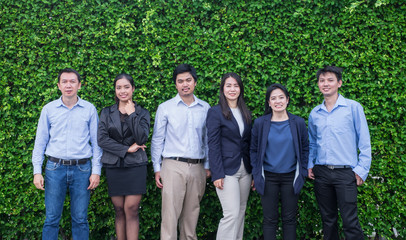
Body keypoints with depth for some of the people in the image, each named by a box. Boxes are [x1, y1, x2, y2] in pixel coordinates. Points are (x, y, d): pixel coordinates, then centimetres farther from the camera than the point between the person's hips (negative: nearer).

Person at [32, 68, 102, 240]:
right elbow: (40, 142, 8)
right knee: (51, 218, 3)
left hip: (82, 169, 0)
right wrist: (37, 171, 1)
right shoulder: (49, 109, 5)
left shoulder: (89, 109, 3)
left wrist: (96, 171, -1)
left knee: (80, 219, 6)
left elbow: (96, 142, 5)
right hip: (55, 168, 0)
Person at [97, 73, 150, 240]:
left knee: (131, 210, -6)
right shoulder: (107, 113, 9)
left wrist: (131, 115, -10)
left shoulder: (142, 113, 6)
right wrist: (126, 149, -9)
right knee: (119, 211, 5)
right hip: (113, 166, 2)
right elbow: (101, 139, -3)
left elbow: (141, 139, -7)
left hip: (135, 166, -1)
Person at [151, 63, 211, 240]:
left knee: (191, 214, 11)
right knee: (170, 214, -7)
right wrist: (157, 169, 1)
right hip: (173, 166, -3)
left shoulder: (205, 108, 9)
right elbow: (157, 140, 4)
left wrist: (208, 166, 11)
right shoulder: (165, 108, 2)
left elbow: (207, 139, 15)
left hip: (197, 168, 3)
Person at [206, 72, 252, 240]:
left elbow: (249, 143, 14)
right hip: (227, 170, -6)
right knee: (232, 214, -10)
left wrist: (254, 171, 10)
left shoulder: (246, 113, 13)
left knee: (241, 212, 10)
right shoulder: (215, 112, -4)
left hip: (245, 170, 6)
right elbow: (213, 146, -9)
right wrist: (217, 174, -15)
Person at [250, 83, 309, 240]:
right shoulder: (260, 123, -2)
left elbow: (305, 149, 7)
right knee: (270, 219, 5)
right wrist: (256, 175, 1)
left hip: (291, 177, 1)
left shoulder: (298, 123, 0)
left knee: (289, 219, 9)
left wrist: (303, 173, 3)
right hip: (268, 178, 0)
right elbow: (254, 150, 5)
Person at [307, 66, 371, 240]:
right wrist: (310, 164, 10)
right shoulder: (314, 113, 10)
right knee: (328, 219, 13)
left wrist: (362, 169, -7)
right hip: (321, 172, 4)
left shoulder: (353, 107, -2)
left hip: (345, 173, -4)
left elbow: (364, 142, -2)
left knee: (350, 222, -6)